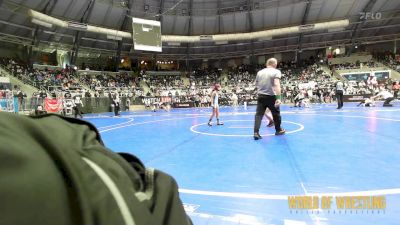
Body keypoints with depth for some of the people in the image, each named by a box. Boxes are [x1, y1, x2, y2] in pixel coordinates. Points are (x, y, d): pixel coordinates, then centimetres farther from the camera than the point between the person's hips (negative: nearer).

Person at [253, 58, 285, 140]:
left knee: (259, 114, 0)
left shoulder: (260, 72, 9)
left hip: (261, 96, 3)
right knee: (276, 113, 17)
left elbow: (256, 84, 18)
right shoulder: (276, 71, -5)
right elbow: (276, 84, -20)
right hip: (271, 96, -3)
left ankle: (256, 132, -13)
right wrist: (278, 98, -27)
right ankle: (278, 130, 33)